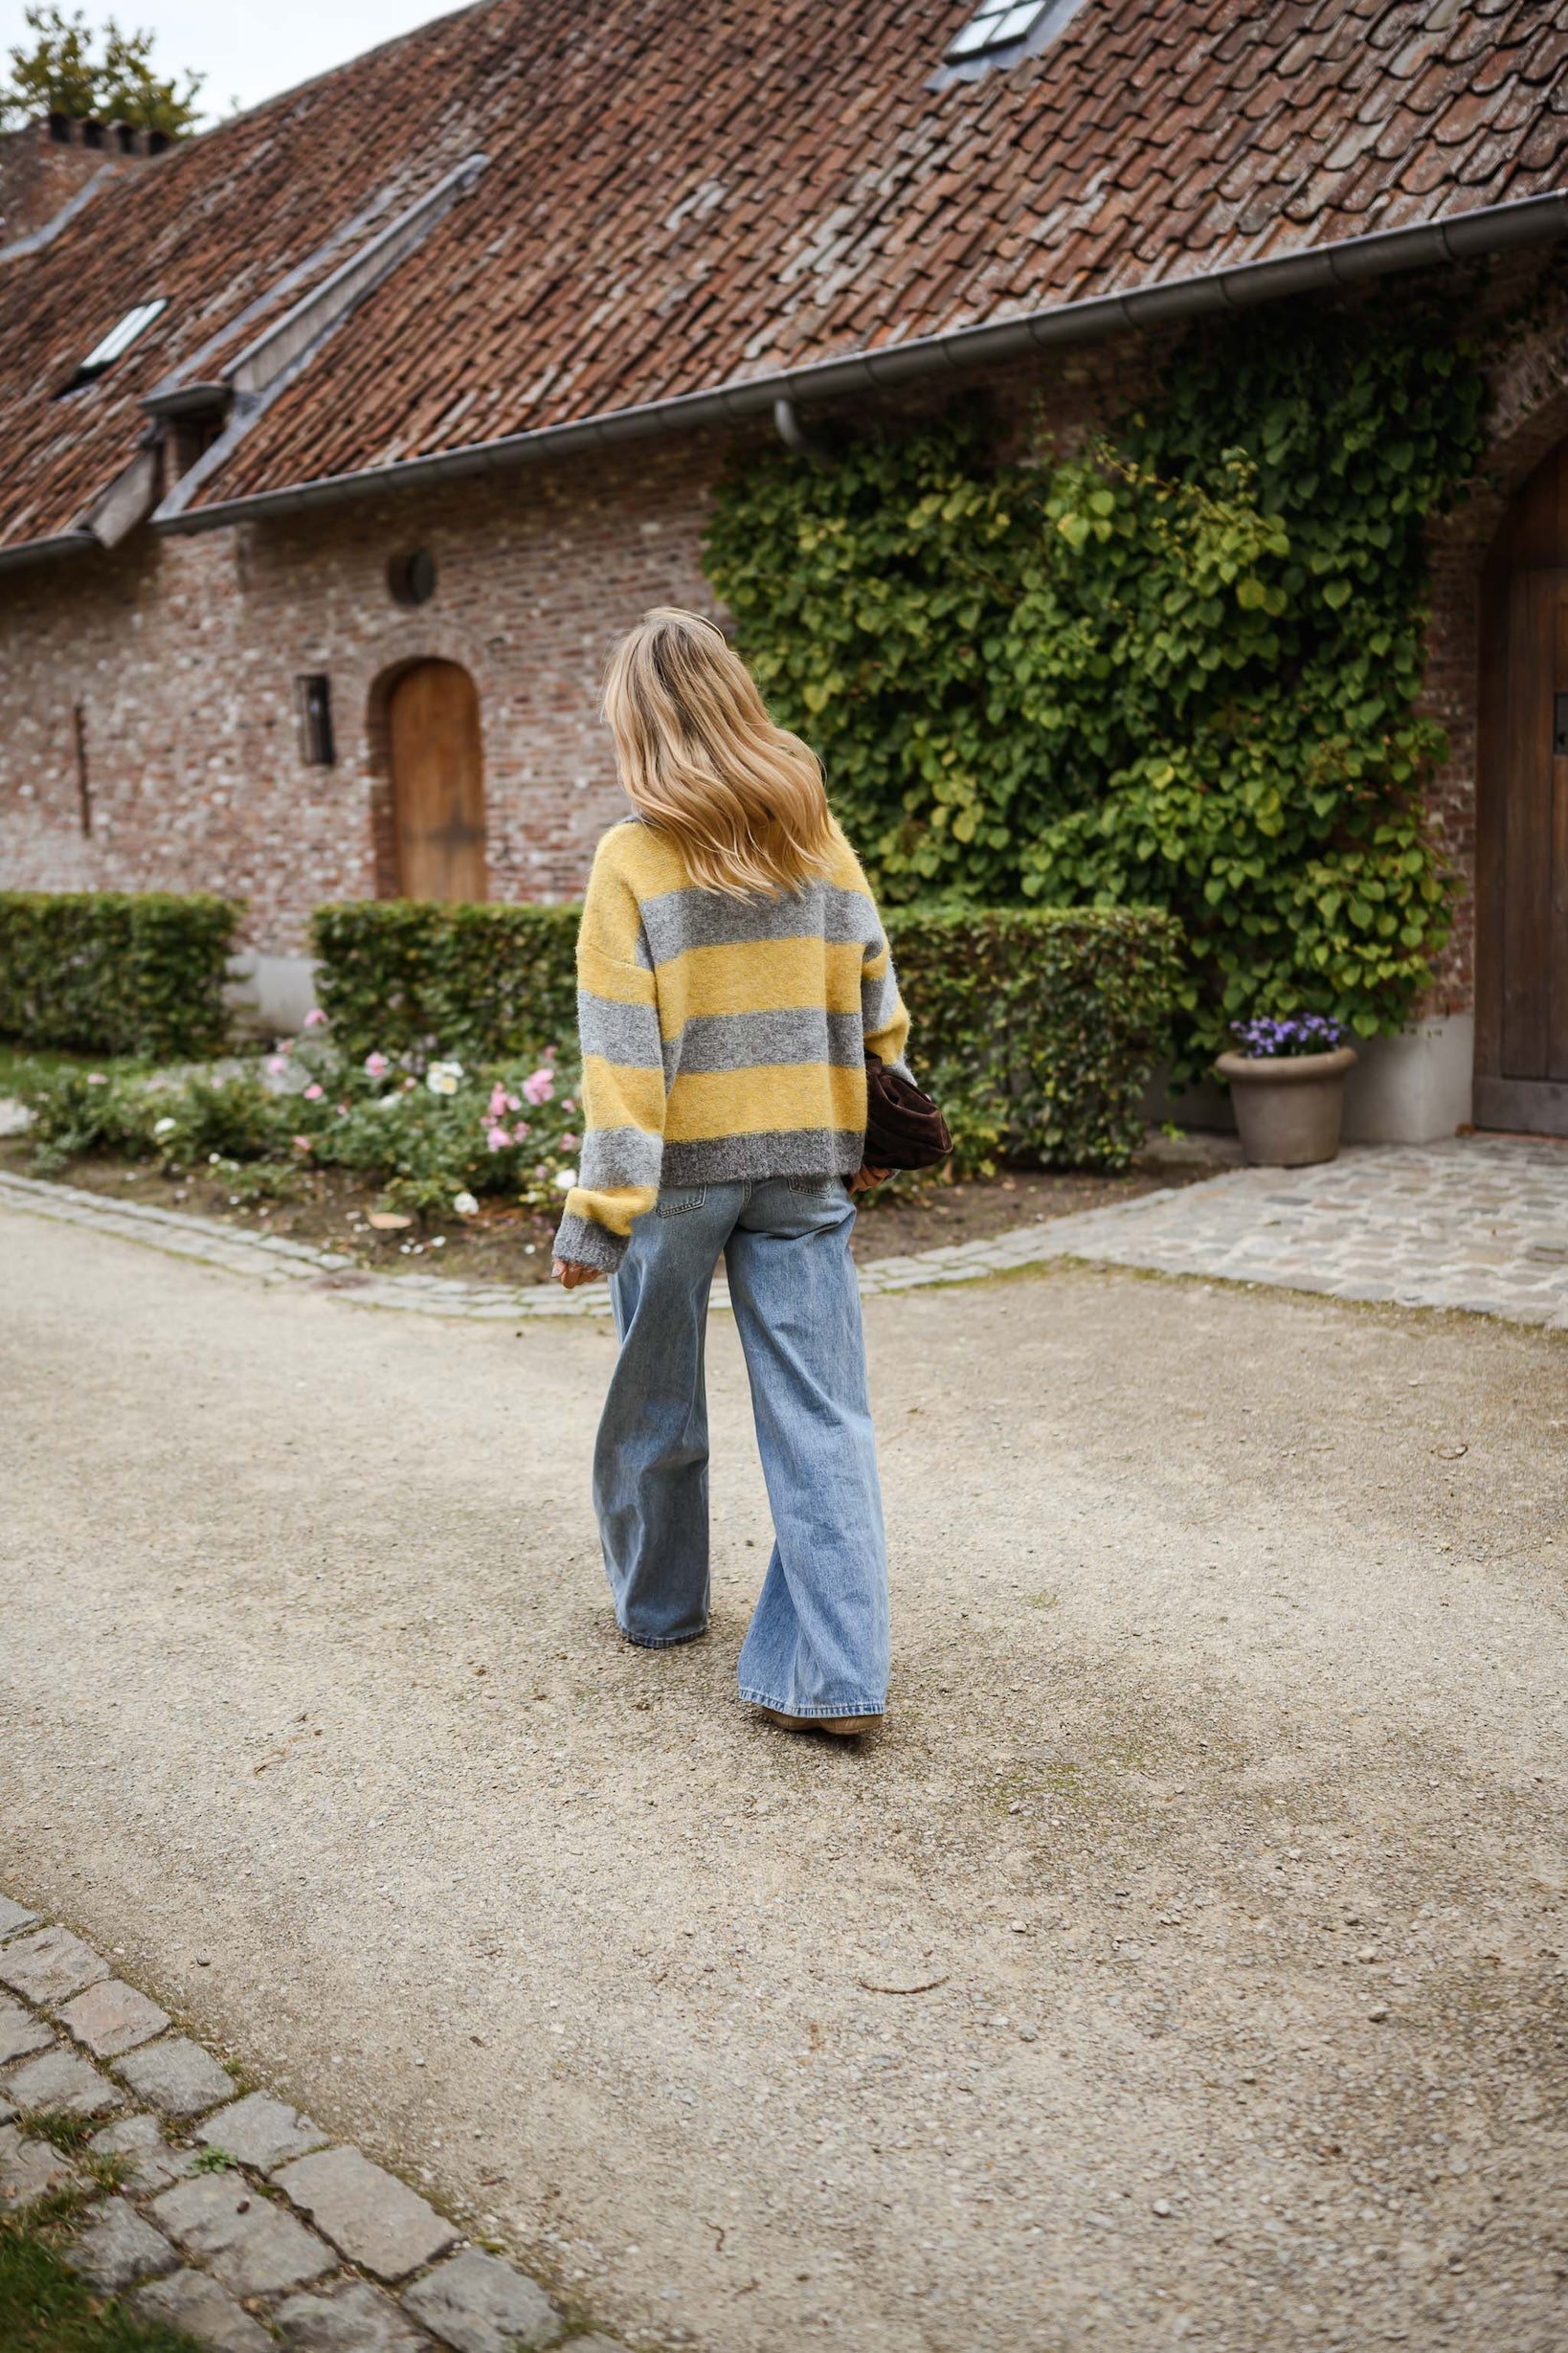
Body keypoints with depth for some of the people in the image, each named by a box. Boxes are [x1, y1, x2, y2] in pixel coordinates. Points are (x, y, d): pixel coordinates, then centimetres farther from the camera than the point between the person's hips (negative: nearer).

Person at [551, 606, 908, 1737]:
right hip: (805, 1162, 3)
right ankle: (834, 1673, 1)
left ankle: (660, 1603, 36)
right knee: (822, 1418, 3)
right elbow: (875, 1010, 6)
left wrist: (599, 1211, -12)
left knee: (655, 1399, 17)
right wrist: (865, 1145, 16)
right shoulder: (822, 841, 3)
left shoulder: (636, 859, -9)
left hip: (684, 1164, -2)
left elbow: (624, 1051, -14)